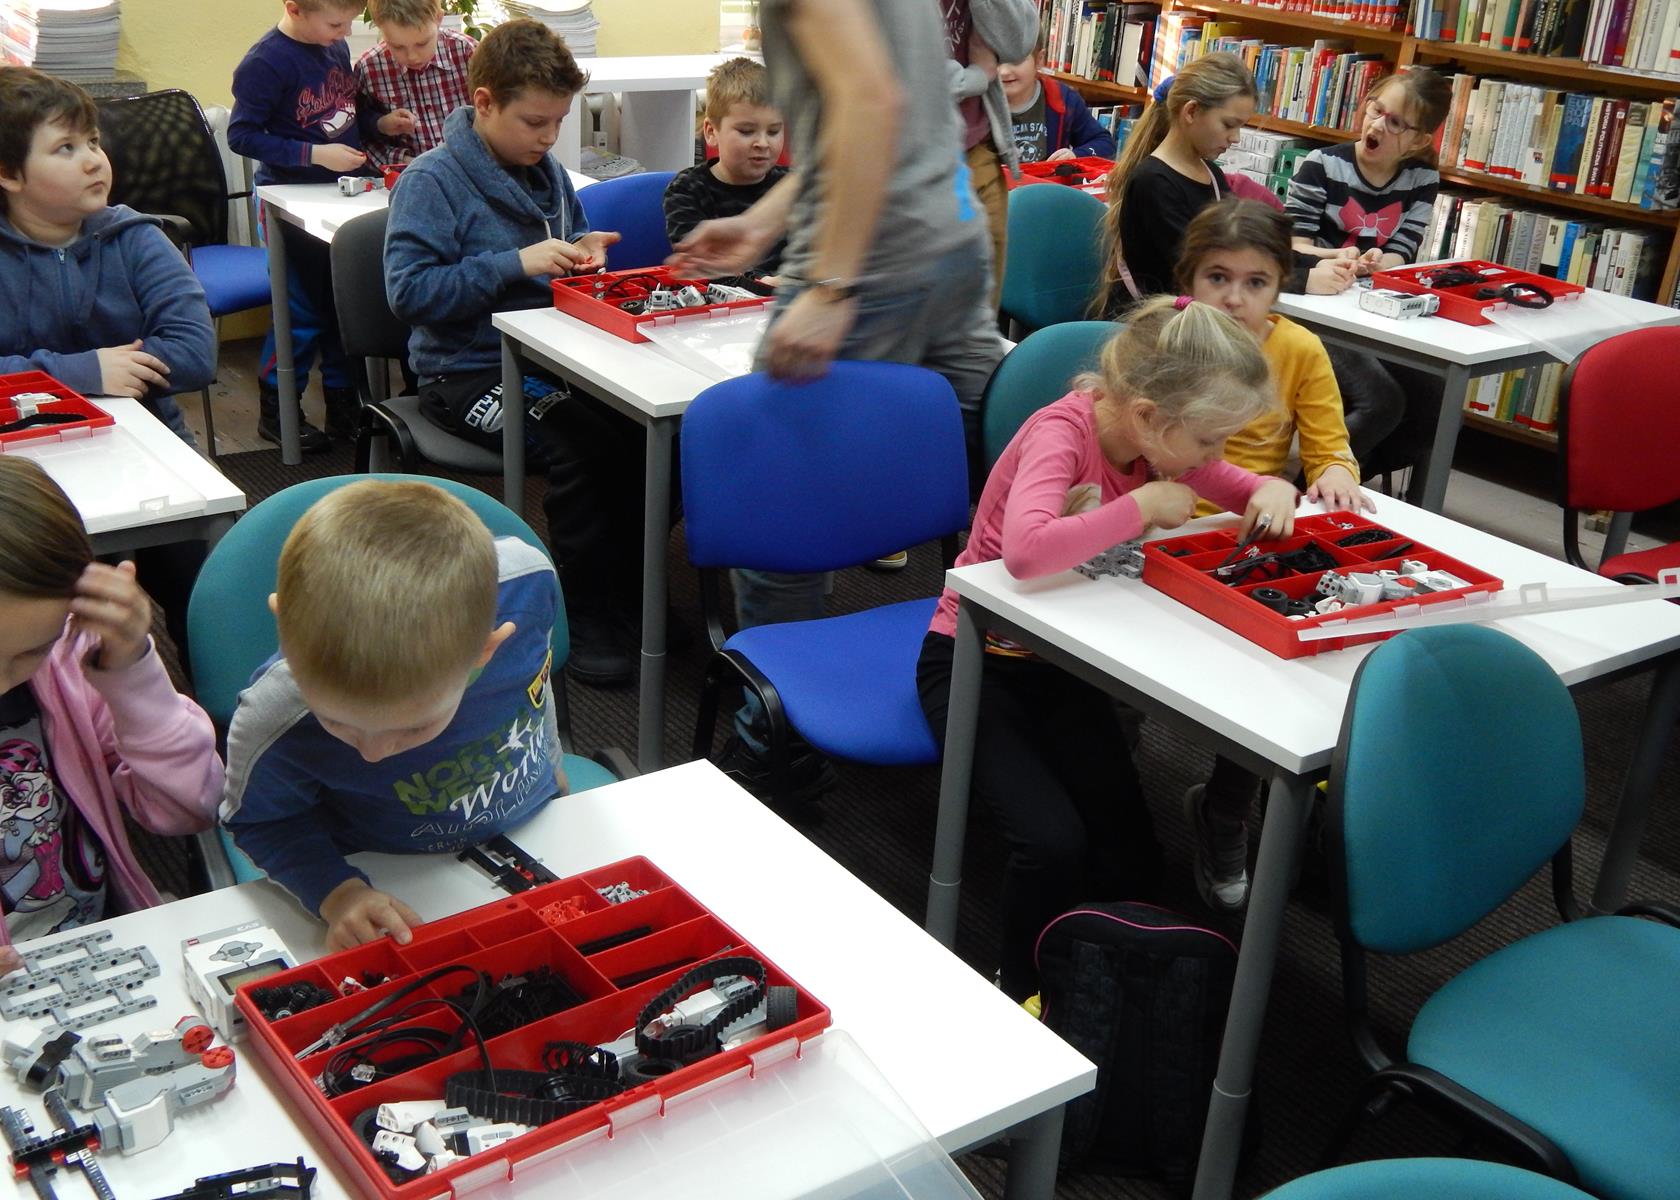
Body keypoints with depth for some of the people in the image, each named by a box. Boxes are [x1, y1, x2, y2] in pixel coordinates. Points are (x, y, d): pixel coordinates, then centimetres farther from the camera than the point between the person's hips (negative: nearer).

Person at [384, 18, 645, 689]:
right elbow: (409, 291, -17)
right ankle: (586, 612, -14)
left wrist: (582, 251, 1)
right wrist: (517, 264, -22)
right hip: (470, 373, -6)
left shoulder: (547, 170, 12)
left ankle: (628, 577, -3)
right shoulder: (432, 181, -8)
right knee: (580, 445, -31)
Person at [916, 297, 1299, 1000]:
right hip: (973, 660, -7)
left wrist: (1271, 491, -15)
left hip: (1062, 662, 7)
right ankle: (1021, 993, 3)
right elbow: (1025, 549, -45)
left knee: (1133, 858, -7)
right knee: (1053, 843, -25)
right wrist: (1142, 506, -33)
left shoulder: (1160, 439, -5)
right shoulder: (1062, 432, -26)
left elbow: (1237, 488, 10)